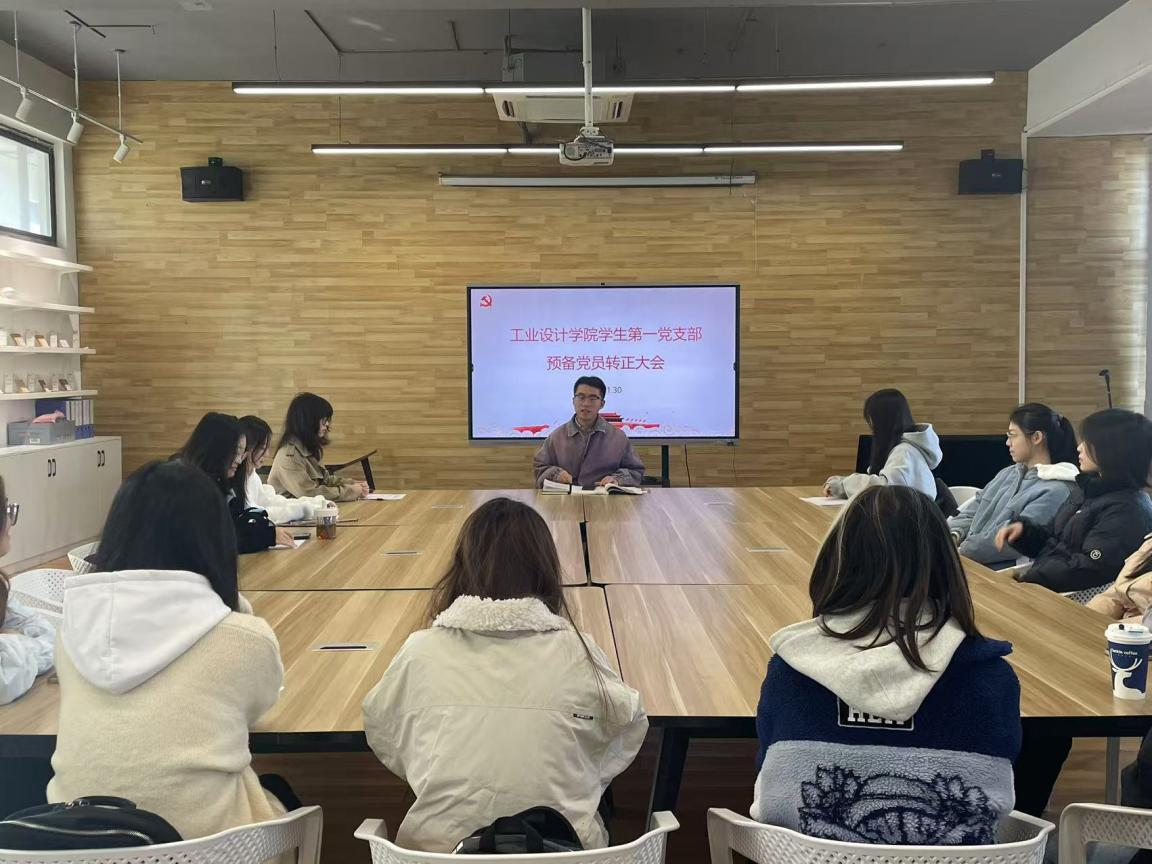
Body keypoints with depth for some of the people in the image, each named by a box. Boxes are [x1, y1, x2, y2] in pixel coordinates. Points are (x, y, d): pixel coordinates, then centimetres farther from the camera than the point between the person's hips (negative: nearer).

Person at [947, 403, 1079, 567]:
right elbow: (972, 511, 17)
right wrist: (953, 536, -4)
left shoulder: (1056, 490, -9)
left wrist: (959, 551, -18)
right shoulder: (1008, 473, 19)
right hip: (966, 559, 8)